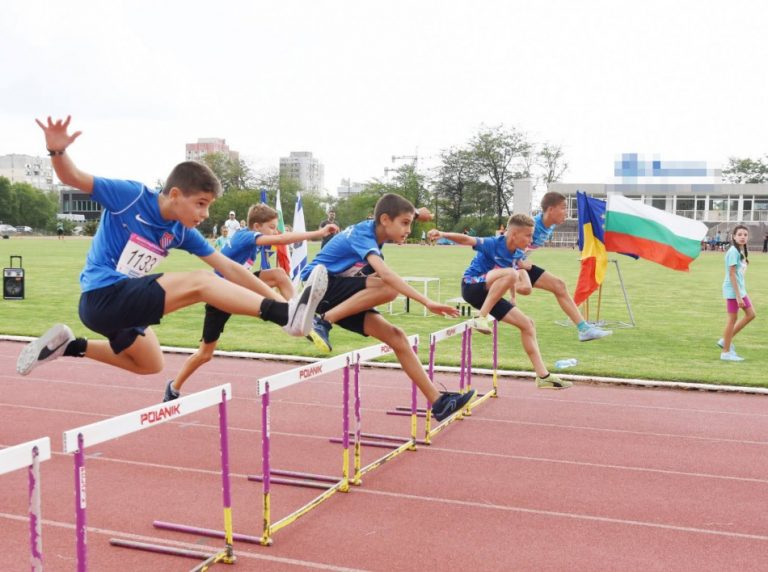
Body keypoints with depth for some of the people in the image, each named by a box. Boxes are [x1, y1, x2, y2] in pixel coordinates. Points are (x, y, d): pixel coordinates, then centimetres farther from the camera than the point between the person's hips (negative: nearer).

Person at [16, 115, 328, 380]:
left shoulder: (181, 232, 3)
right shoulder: (131, 195, -14)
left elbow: (227, 267, 2)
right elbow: (73, 178, -16)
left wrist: (274, 298, -4)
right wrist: (57, 150, -39)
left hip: (124, 302, 9)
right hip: (103, 296, -9)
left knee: (149, 365, 29)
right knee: (199, 282, -23)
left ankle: (69, 346, 31)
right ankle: (287, 315, -36)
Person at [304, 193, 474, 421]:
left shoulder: (373, 228, 5)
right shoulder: (362, 235, -21)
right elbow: (385, 273, -40)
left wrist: (414, 213, 19)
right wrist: (428, 302, -44)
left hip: (345, 301, 8)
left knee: (396, 337, -6)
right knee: (389, 288, -32)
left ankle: (438, 402, -4)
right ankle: (323, 322, -25)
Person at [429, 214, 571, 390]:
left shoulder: (518, 255, 3)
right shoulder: (493, 244, -18)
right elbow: (466, 239, -33)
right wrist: (444, 234, -45)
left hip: (490, 296, 7)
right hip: (472, 286, -7)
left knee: (527, 324, 3)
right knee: (511, 273, -33)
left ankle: (543, 376, 11)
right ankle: (481, 318, -27)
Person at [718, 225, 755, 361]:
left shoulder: (741, 251, 10)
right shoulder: (733, 251, -17)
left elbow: (739, 274, 13)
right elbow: (732, 274, -19)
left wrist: (741, 293, 13)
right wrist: (738, 296, -20)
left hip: (740, 289, 9)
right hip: (732, 290, -9)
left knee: (751, 314, 12)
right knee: (732, 319, -2)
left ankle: (726, 340, 18)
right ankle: (726, 352, 9)